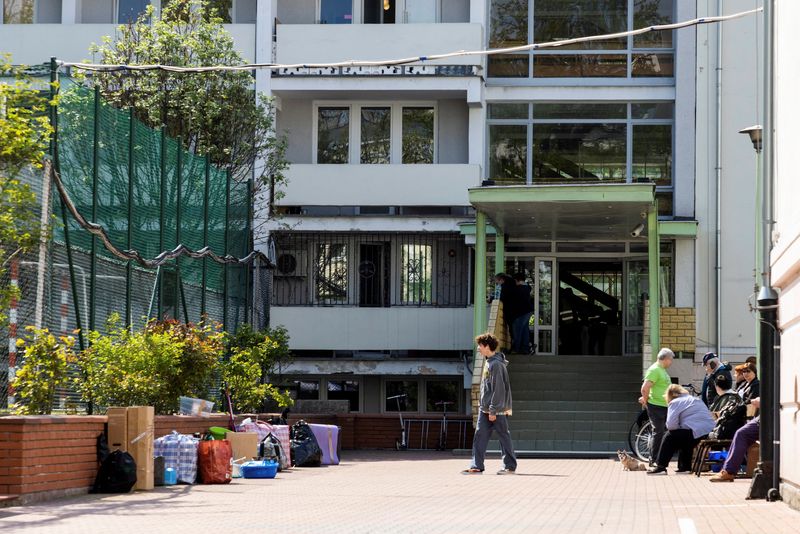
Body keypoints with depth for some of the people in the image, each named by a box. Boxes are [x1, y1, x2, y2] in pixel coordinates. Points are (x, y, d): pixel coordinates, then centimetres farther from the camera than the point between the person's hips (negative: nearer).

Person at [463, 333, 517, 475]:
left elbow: (498, 389, -20)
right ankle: (477, 466, 6)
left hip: (497, 409, -9)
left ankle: (510, 466, 9)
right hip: (485, 409, 9)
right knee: (480, 436, 5)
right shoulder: (489, 362, 13)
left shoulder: (496, 364, -17)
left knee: (504, 437, 1)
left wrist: (493, 410, -20)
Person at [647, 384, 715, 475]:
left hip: (696, 433, -8)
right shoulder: (696, 400, 28)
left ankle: (661, 467, 8)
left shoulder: (675, 403, 2)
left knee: (670, 436, 8)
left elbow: (671, 425, -9)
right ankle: (685, 467, 30)